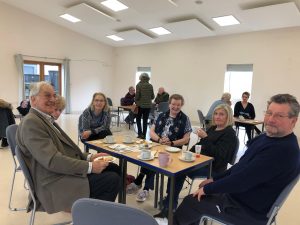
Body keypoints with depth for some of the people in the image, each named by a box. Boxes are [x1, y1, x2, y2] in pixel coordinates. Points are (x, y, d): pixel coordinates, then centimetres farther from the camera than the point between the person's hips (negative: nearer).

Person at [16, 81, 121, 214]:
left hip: (69, 169, 10)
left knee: (113, 168, 9)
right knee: (113, 180, -17)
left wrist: (88, 157, 1)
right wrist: (89, 167, -22)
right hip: (55, 187, -10)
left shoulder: (46, 119, 16)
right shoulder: (31, 122, -16)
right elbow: (53, 161, -24)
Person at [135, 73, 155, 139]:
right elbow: (152, 97, 5)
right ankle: (144, 135, 13)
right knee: (145, 120, 10)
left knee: (138, 119, 13)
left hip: (140, 105, -3)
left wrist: (136, 101, 9)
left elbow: (137, 96, -10)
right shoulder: (150, 86, 2)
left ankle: (140, 133, 0)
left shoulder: (139, 85, -7)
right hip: (148, 105, 3)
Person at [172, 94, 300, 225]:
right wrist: (214, 179, 7)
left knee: (191, 202, -1)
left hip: (249, 210, -8)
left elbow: (242, 180, -28)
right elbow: (241, 167, 11)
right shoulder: (265, 137, 3)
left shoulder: (283, 150, -28)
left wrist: (207, 188, -17)